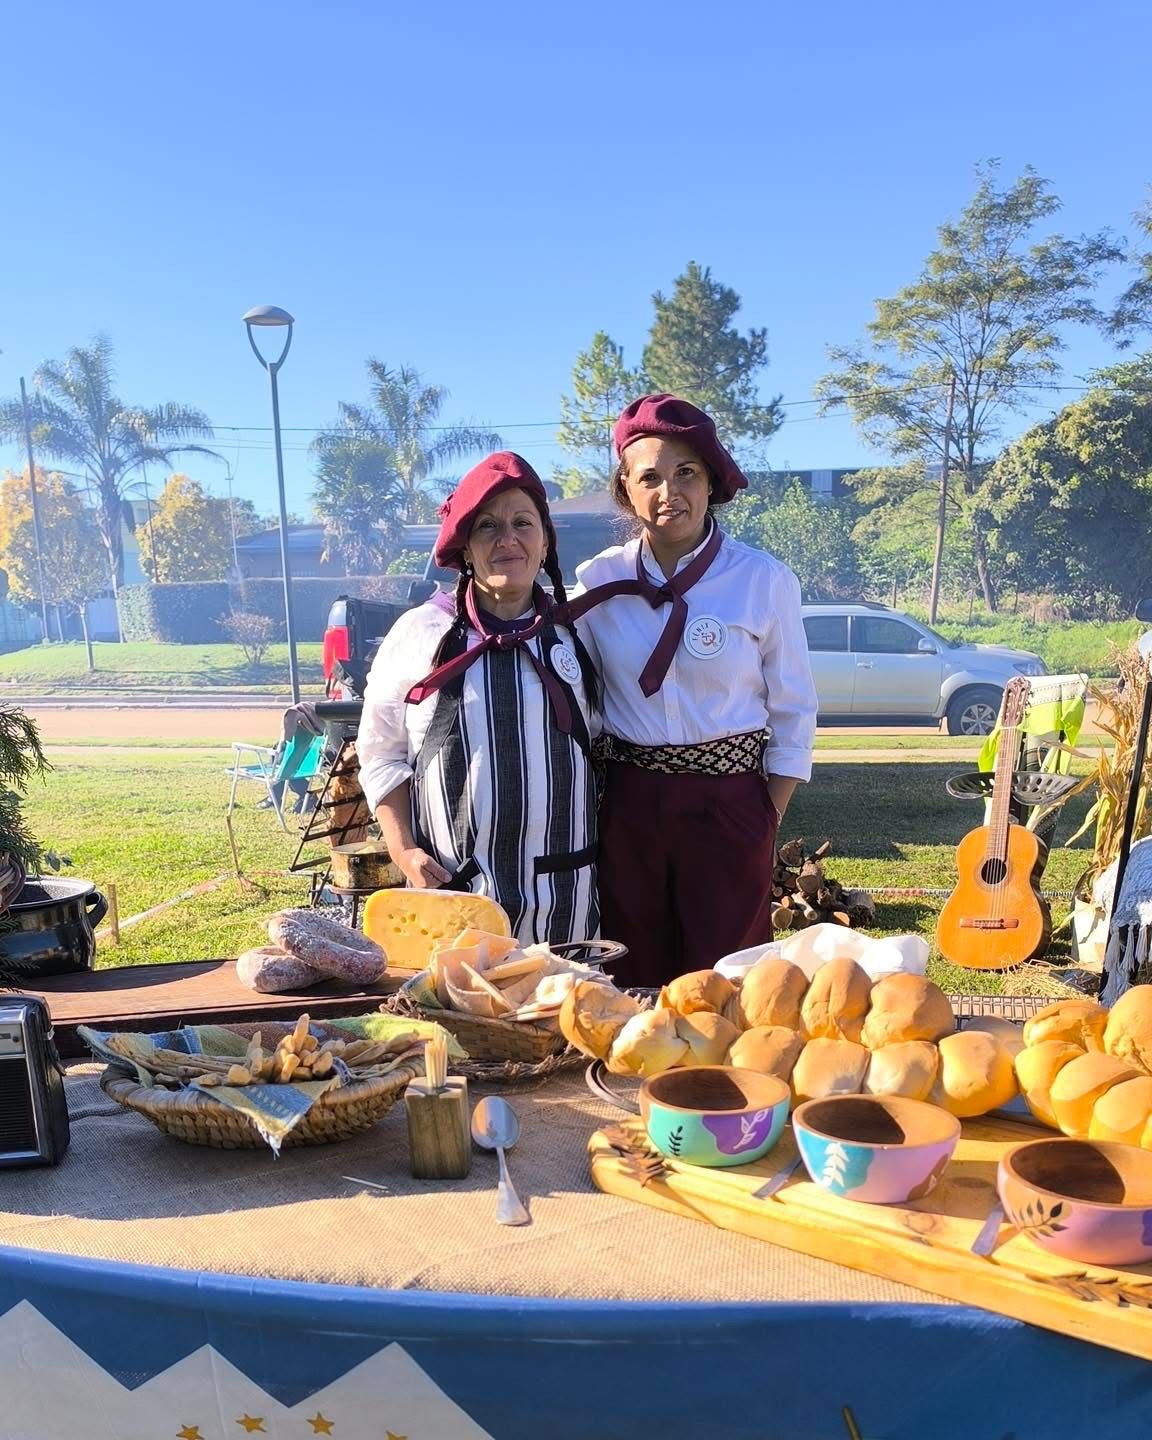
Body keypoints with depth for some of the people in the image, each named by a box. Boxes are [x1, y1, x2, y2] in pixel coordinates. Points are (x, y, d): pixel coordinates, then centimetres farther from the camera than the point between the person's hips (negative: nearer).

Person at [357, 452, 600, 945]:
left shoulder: (573, 636, 7)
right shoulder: (419, 632, 1)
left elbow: (605, 747, 14)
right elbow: (382, 753, 6)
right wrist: (403, 850, -4)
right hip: (451, 886, -1)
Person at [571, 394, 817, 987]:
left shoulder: (765, 581, -5)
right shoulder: (597, 580, 0)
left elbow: (793, 711, 0)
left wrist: (767, 822, -3)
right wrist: (589, 802, 6)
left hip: (727, 803, -2)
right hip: (626, 803, 2)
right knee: (633, 982, 13)